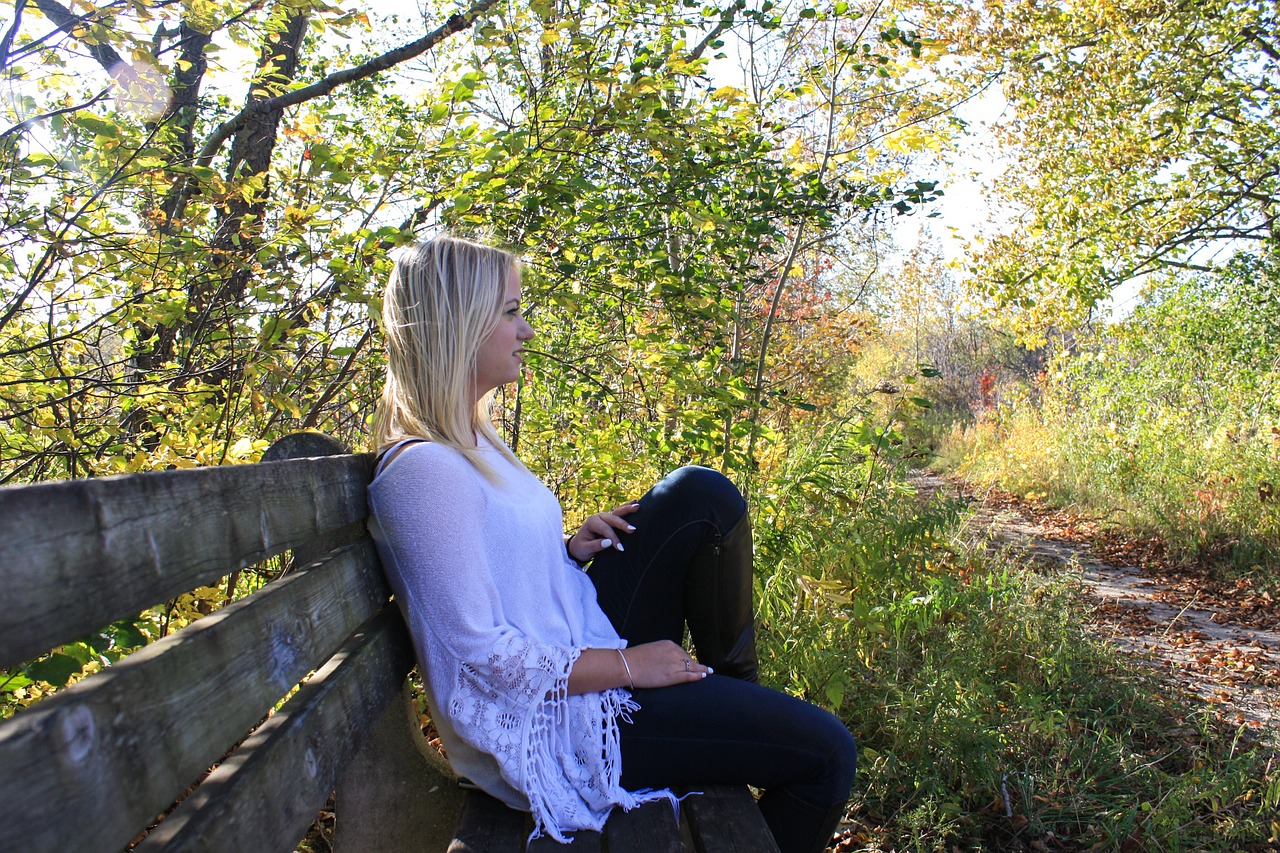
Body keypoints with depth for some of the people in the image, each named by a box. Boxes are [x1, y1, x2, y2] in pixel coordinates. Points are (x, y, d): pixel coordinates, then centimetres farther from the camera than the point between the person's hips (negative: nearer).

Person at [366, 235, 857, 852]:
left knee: (702, 496, 1)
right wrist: (630, 666, -17)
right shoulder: (424, 469, -24)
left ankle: (739, 689, 14)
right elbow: (481, 656, -25)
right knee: (825, 751, -9)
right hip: (551, 722, -9)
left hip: (580, 645, 9)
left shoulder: (466, 438, 7)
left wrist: (569, 549, -1)